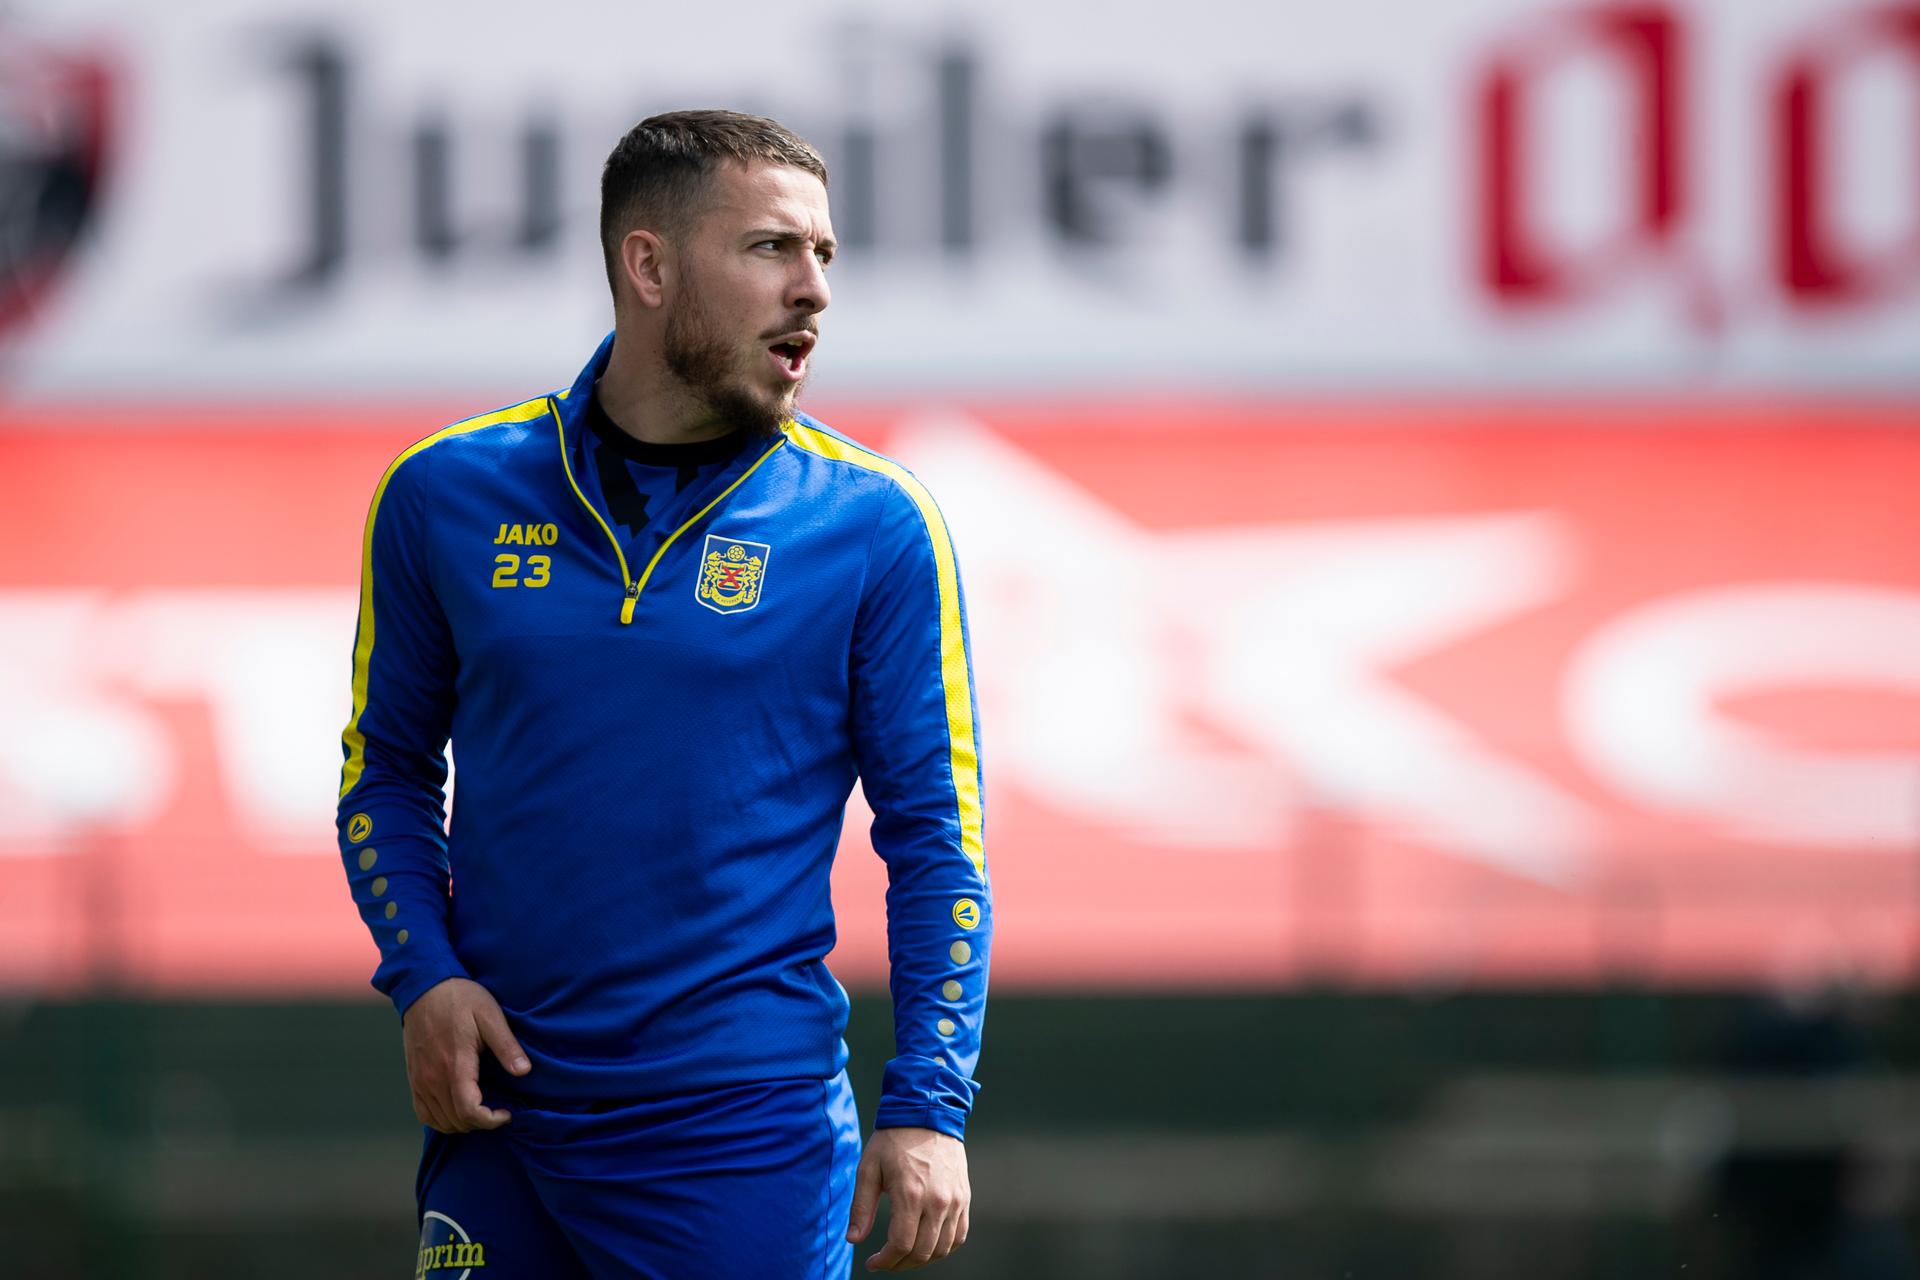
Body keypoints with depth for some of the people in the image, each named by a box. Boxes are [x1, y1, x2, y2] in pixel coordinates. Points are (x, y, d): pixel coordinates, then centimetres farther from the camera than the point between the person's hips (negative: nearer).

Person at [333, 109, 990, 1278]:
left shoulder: (875, 526, -2)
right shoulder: (446, 494, 3)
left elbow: (935, 835, 0)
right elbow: (390, 759, 14)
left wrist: (929, 1108, -8)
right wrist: (423, 975, -2)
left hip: (745, 1130, -2)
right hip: (499, 1107, 2)